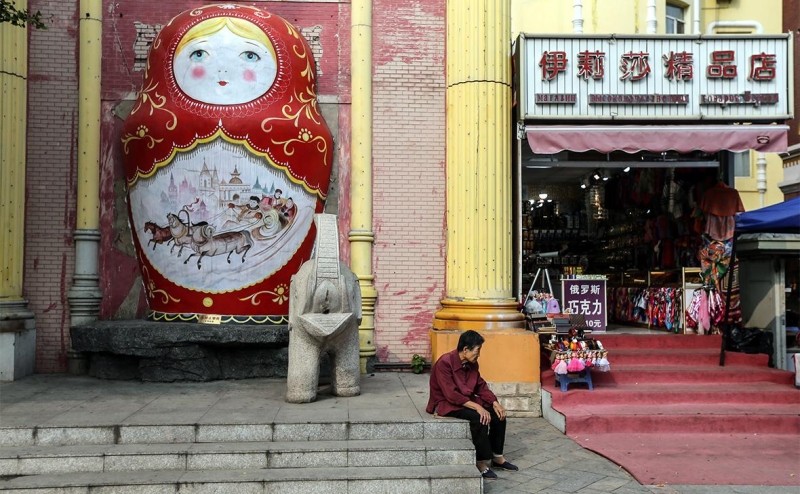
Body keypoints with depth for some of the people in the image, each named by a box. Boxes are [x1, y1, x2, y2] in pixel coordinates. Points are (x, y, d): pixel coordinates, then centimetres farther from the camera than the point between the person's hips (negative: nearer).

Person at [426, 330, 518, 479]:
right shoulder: (445, 363, -25)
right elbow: (451, 395, -29)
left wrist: (495, 402, -9)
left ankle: (497, 457, 4)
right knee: (479, 417, -30)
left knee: (498, 413, -8)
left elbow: (481, 386, 8)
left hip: (466, 400, 8)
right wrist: (477, 407, -32)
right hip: (445, 403, -8)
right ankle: (481, 462, -19)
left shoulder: (472, 363, 0)